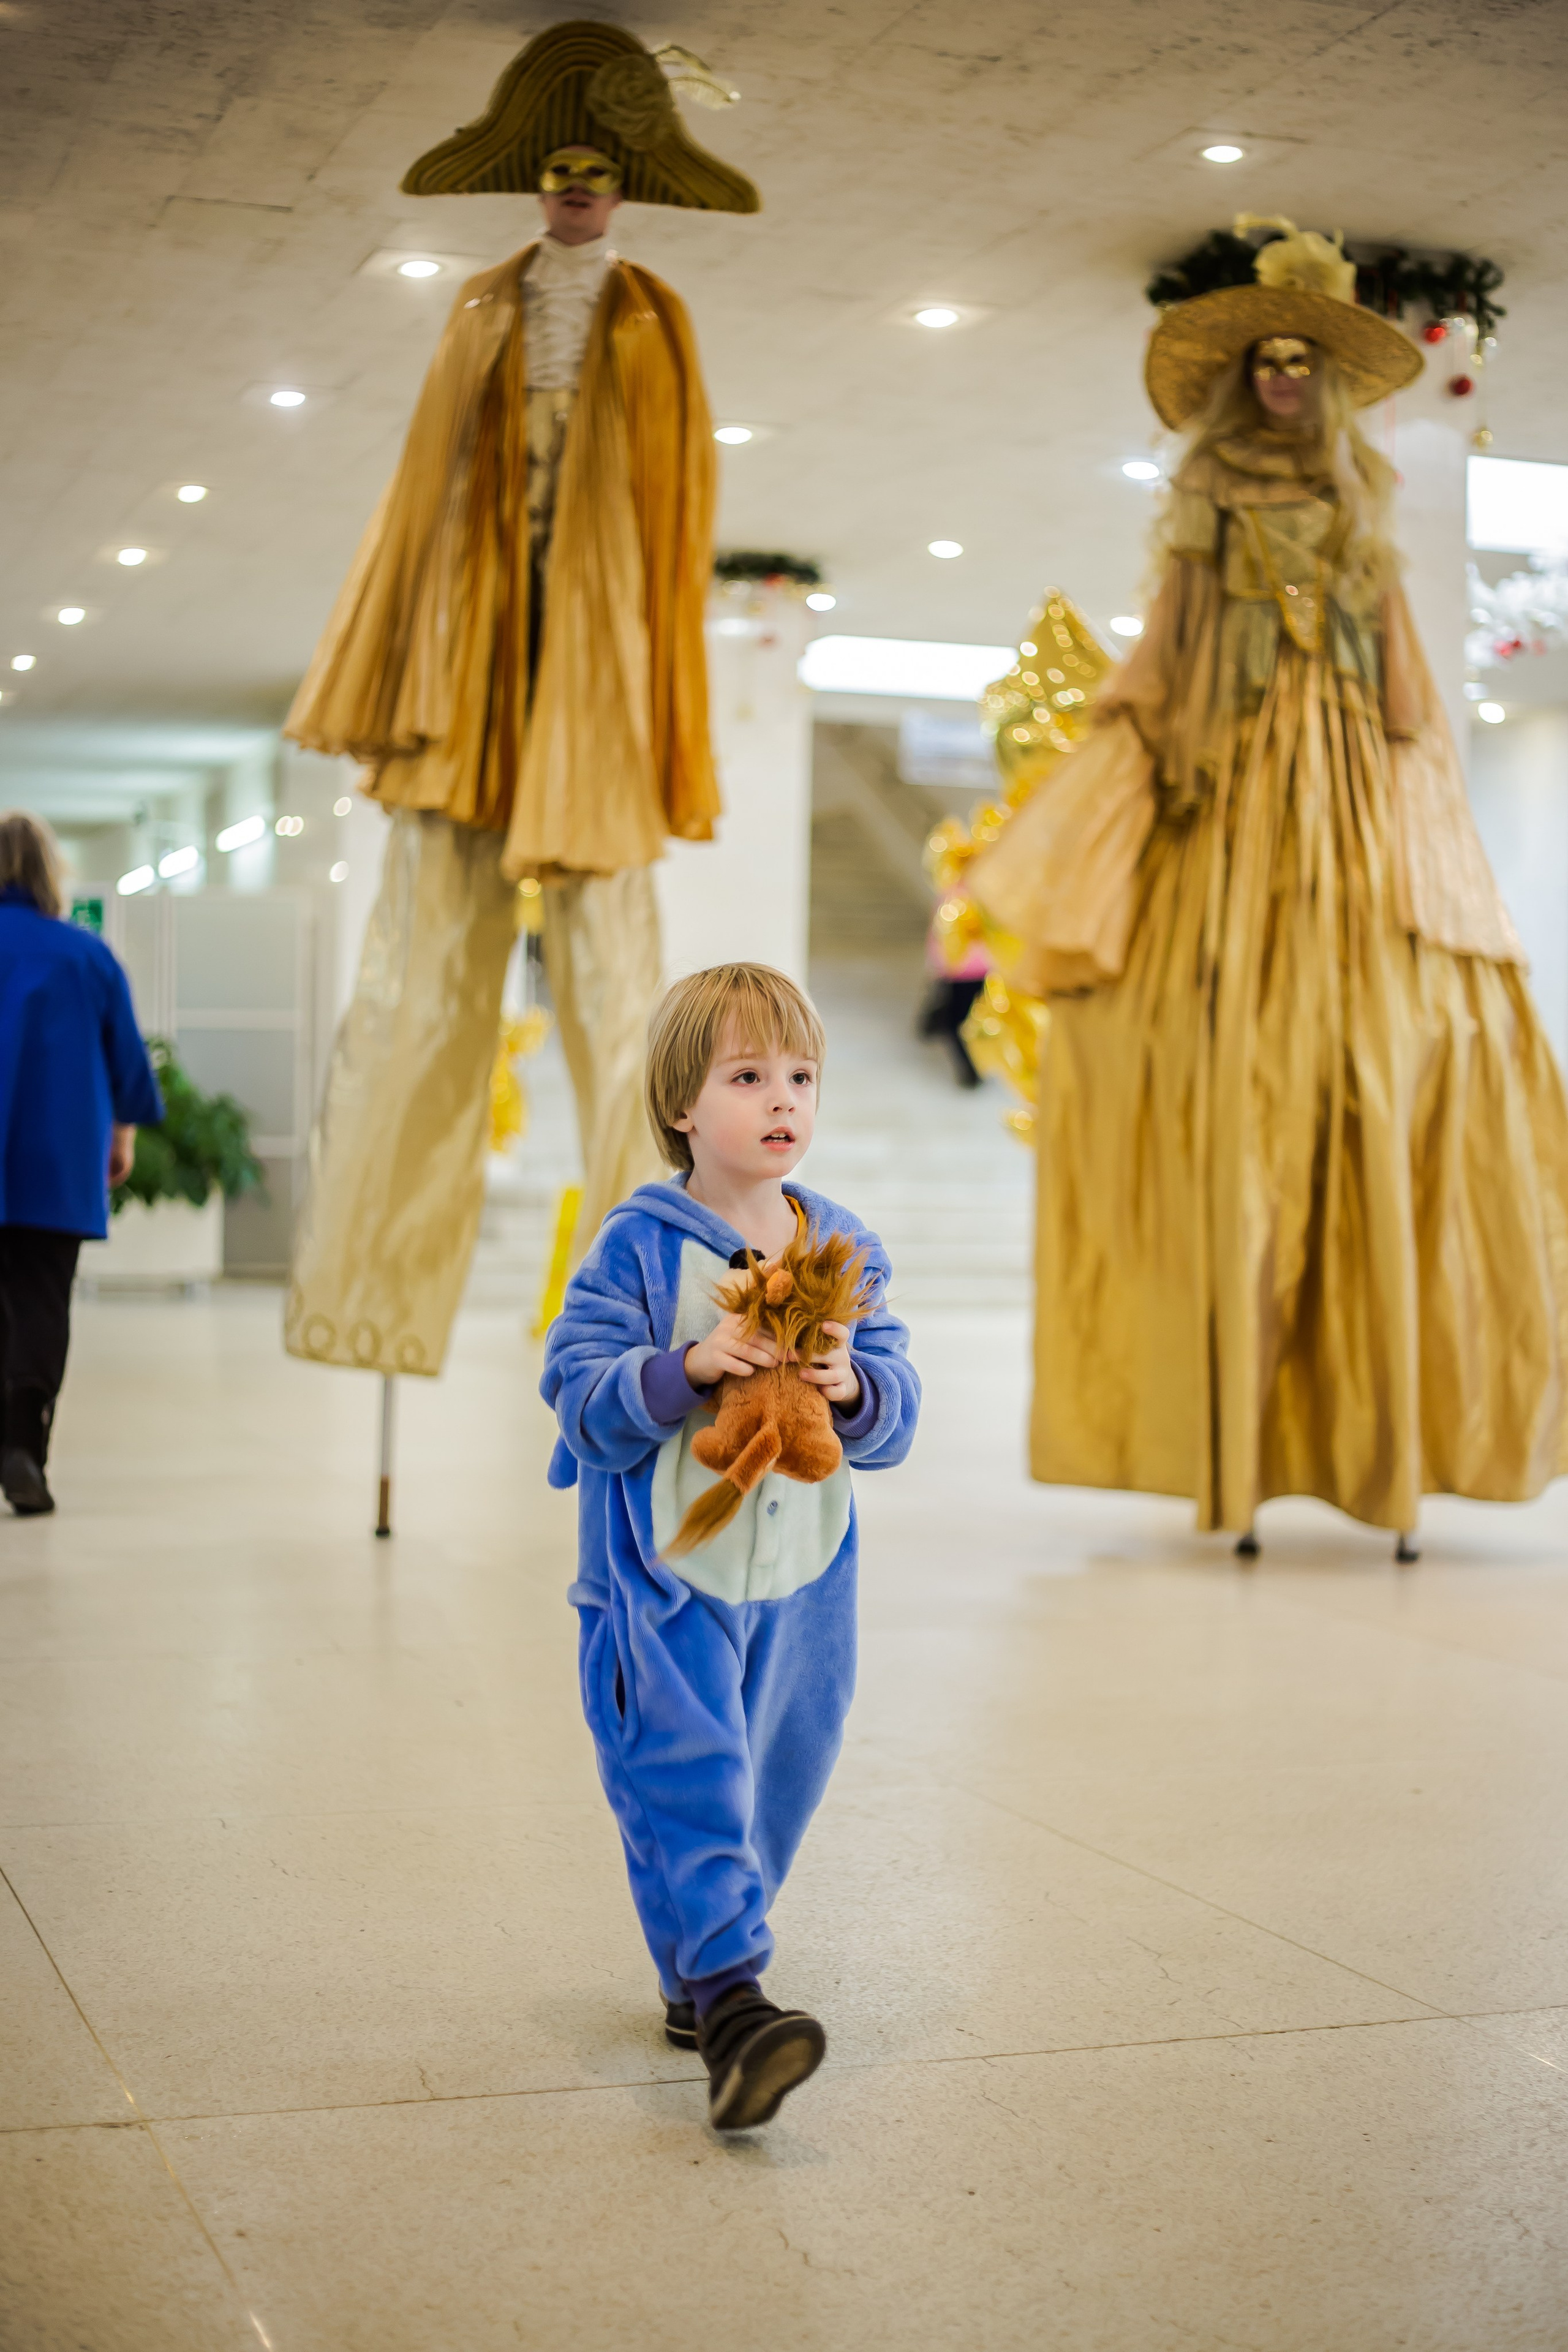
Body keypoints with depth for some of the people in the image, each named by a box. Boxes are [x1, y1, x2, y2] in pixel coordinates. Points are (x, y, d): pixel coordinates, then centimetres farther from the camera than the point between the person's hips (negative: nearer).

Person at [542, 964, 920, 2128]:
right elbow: (578, 1396, -11)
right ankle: (731, 1998, -16)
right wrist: (688, 1367, -25)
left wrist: (854, 1386, -18)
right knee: (686, 1776, -14)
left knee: (776, 1782, 13)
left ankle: (700, 1973, 32)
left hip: (801, 1582, 5)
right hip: (662, 1582, -5)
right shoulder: (638, 1248, -7)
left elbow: (899, 1409, 4)